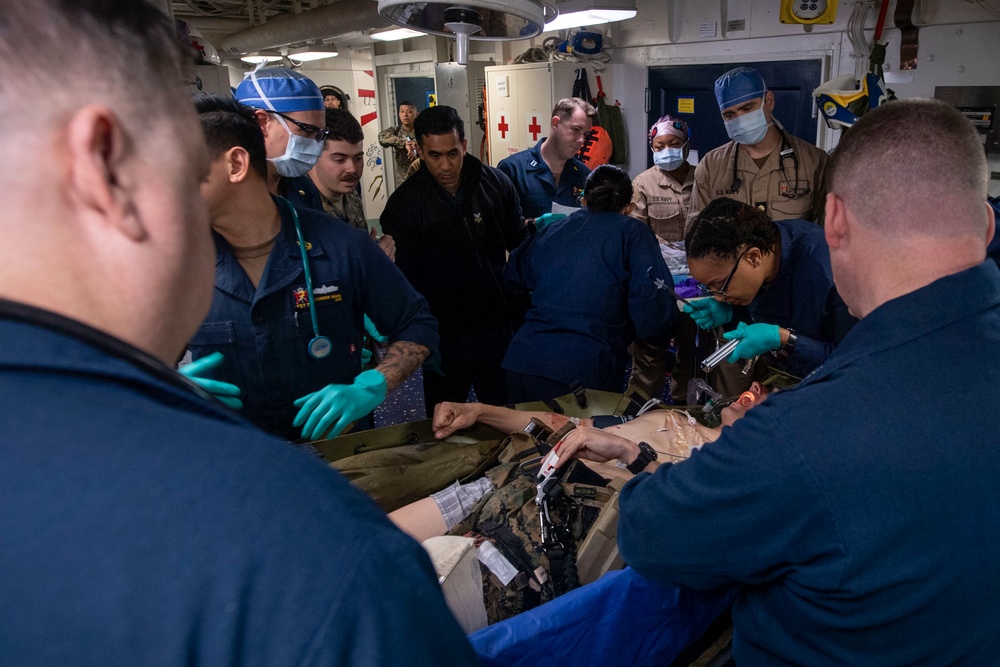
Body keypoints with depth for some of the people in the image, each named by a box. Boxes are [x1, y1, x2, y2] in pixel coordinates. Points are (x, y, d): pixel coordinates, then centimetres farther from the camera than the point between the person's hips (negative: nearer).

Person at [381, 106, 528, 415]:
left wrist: (520, 310, 1)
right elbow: (403, 277, -8)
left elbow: (520, 243, 8)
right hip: (443, 331, -2)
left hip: (498, 322, 2)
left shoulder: (496, 183, -1)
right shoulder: (404, 203, -9)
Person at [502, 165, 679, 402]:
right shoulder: (633, 233, 2)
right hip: (580, 371, -5)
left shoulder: (552, 230, 15)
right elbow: (652, 301, -10)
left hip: (521, 360, 5)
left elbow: (513, 275, 28)